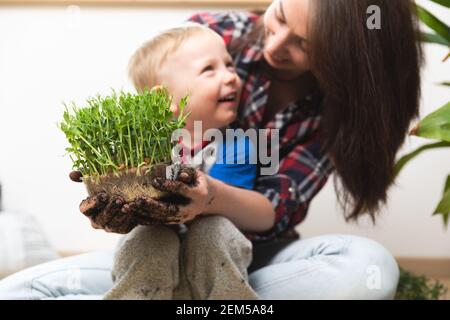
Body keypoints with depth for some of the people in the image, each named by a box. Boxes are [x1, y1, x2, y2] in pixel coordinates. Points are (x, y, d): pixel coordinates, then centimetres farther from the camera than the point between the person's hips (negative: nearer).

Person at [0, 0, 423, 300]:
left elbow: (276, 211, -17)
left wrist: (211, 196, -40)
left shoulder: (338, 107, -9)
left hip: (255, 255, 0)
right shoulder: (211, 34, -10)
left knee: (370, 268, -32)